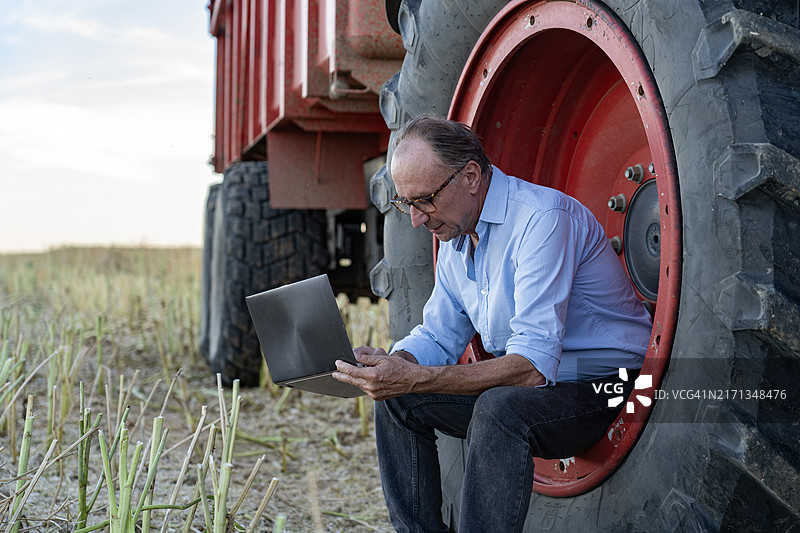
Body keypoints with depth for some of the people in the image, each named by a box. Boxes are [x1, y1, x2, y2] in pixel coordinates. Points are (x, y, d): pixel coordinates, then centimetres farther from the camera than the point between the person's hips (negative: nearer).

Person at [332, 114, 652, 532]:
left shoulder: (541, 218, -24)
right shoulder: (455, 236, 5)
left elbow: (533, 365, -31)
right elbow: (438, 337, 13)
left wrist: (416, 379, -36)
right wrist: (390, 363, -11)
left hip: (604, 386, -8)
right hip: (519, 385, 9)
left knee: (499, 408, -35)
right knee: (397, 399, -2)